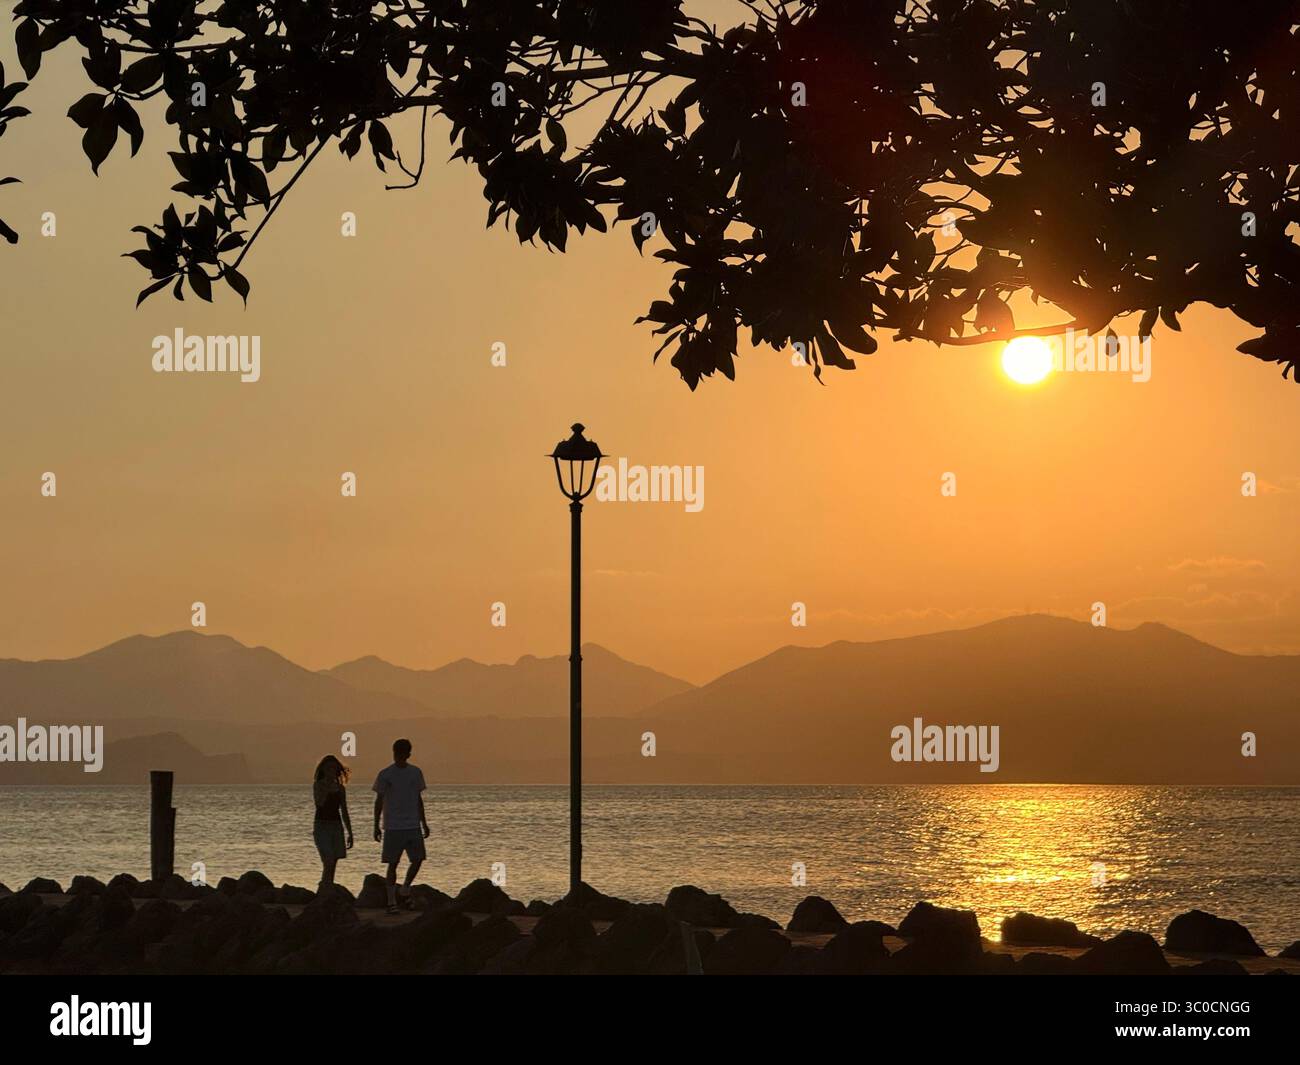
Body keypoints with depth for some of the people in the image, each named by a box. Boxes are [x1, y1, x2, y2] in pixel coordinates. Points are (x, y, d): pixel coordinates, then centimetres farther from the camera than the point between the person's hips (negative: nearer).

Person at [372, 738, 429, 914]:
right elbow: (379, 801, 1)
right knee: (393, 863, -3)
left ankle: (405, 892, 17)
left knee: (417, 859, -3)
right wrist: (376, 827, -2)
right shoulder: (385, 775, -4)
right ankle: (391, 902, 3)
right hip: (393, 827, -3)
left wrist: (424, 823, 13)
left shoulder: (415, 773, 7)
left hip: (413, 826, 3)